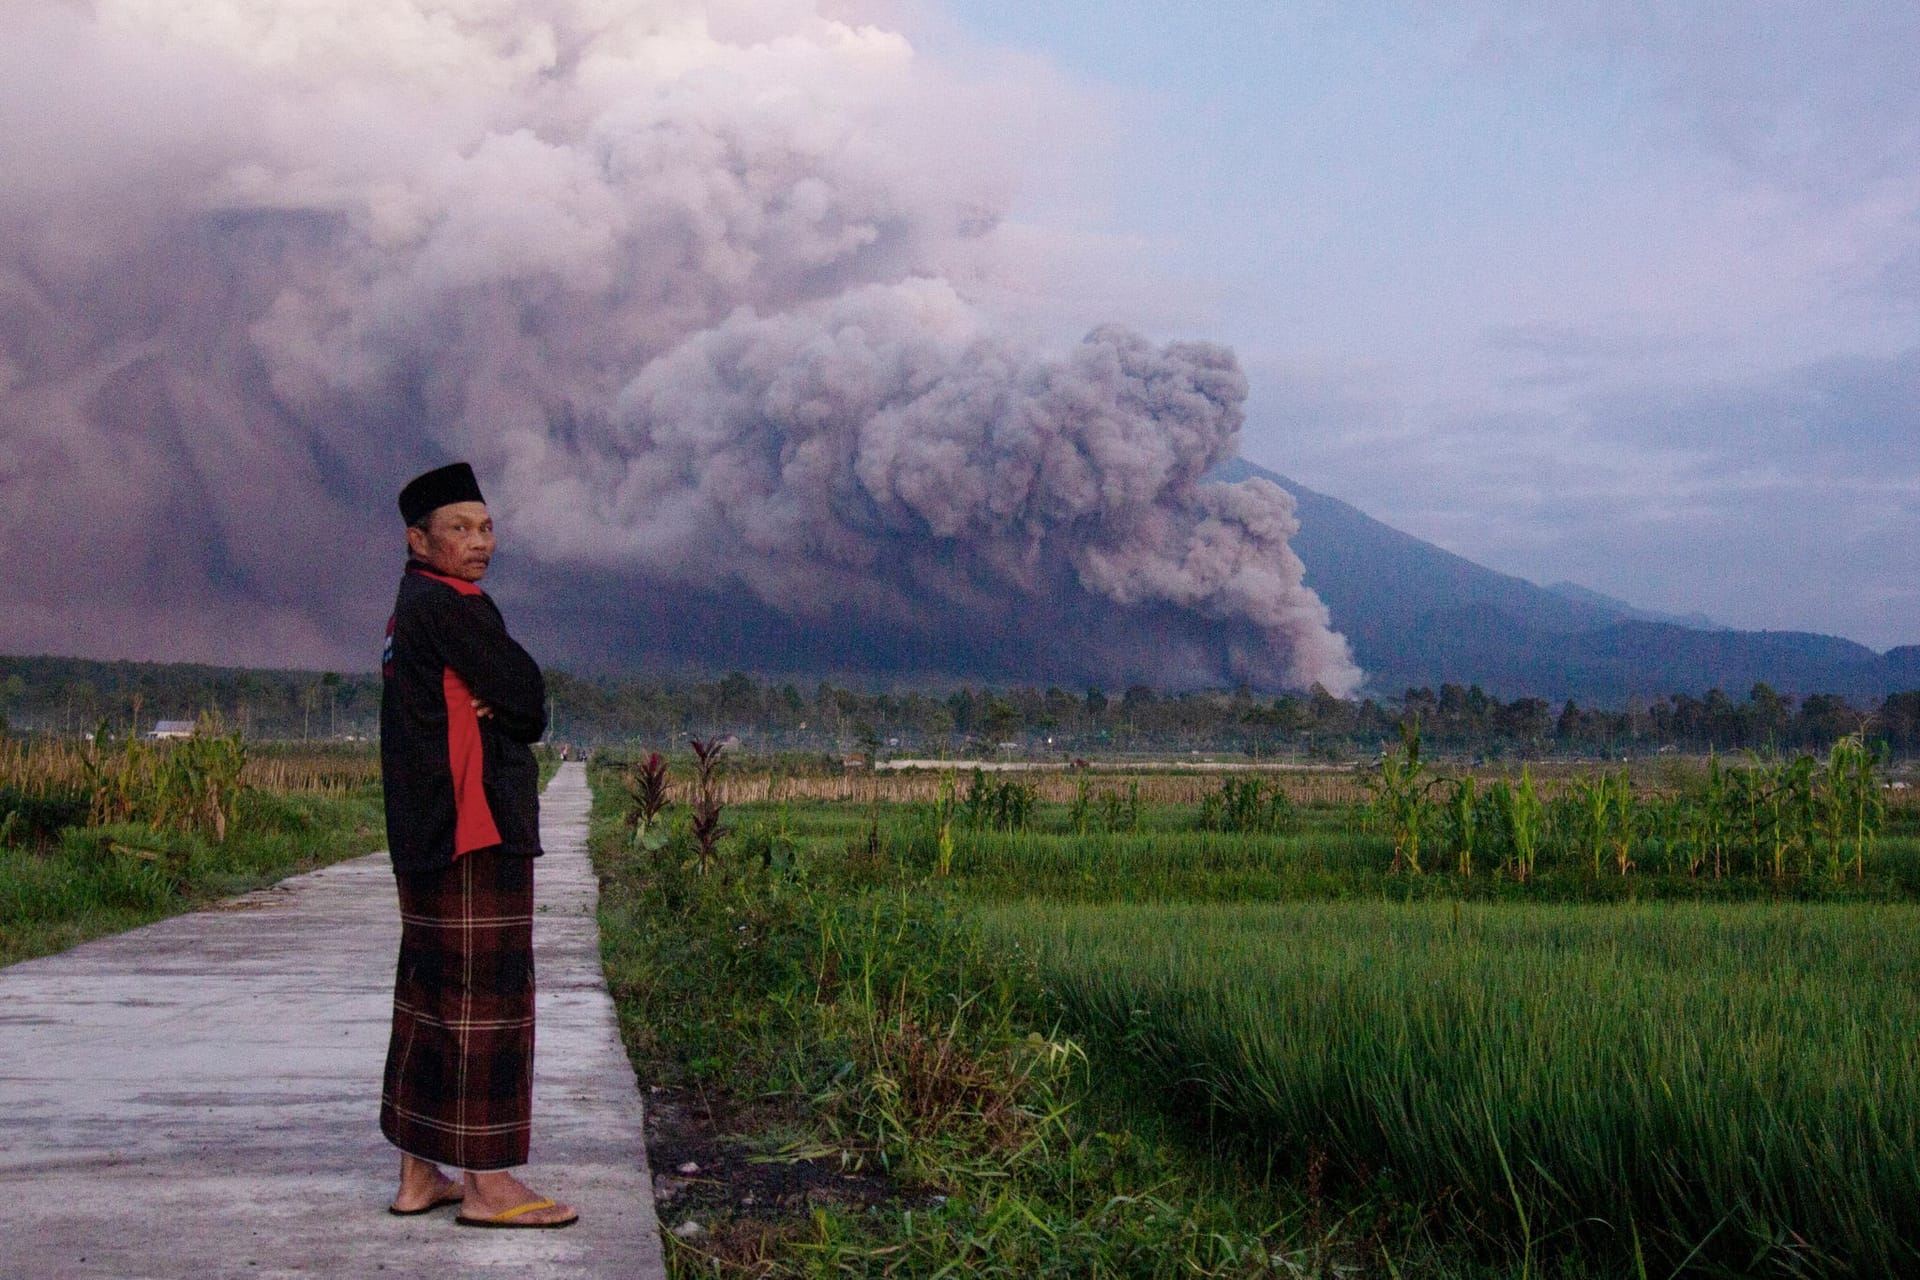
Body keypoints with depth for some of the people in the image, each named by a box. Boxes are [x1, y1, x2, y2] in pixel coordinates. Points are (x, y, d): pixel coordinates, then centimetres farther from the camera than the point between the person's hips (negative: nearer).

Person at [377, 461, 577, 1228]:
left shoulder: (411, 610, 19)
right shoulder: (449, 608, -13)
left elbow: (519, 706, 16)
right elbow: (529, 698, -13)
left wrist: (493, 709, -5)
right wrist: (507, 709, 8)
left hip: (428, 836, 11)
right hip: (475, 828, -11)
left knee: (431, 993, 12)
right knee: (487, 995, -7)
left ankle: (420, 1175, 19)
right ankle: (486, 1183, -4)